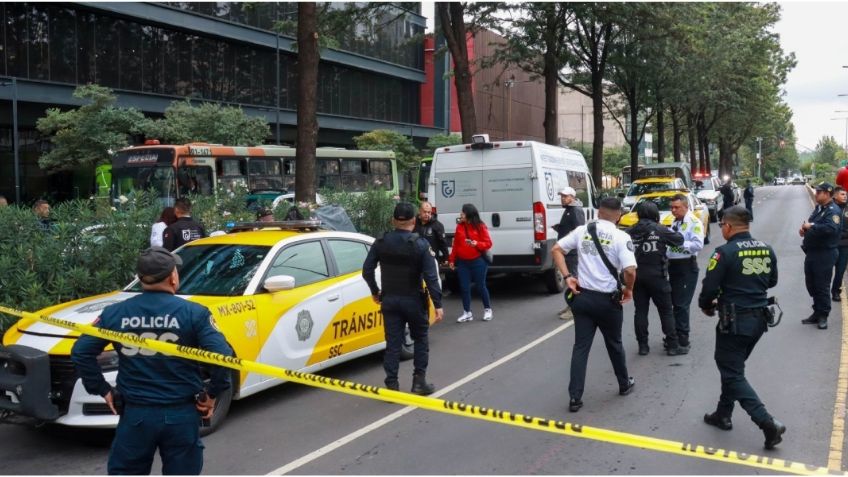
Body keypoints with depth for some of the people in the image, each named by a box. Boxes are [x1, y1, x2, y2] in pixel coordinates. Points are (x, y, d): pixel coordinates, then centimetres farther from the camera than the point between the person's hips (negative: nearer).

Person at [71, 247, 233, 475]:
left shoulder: (114, 313, 0)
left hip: (135, 414, 2)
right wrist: (212, 394, -6)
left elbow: (80, 352, 1)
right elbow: (222, 355, -18)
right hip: (181, 415, -2)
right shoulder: (193, 313, -9)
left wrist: (102, 390, 8)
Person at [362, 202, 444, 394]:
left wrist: (375, 291, 16)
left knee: (393, 343, 7)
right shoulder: (421, 244, -12)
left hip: (389, 300, 3)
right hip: (413, 300, -2)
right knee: (420, 340, 15)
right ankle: (419, 382, 14)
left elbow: (367, 270, 1)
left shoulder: (381, 243, -3)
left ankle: (392, 385, 7)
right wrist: (438, 304, -12)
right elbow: (431, 277, -16)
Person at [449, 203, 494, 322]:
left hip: (478, 262, -4)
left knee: (481, 286, 5)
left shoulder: (480, 226, -7)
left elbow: (488, 243, -6)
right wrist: (452, 259, 7)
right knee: (464, 288, 5)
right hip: (462, 262, 4)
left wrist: (476, 244, -24)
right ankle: (467, 313, 14)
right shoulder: (459, 226, 4)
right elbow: (455, 244, 9)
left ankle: (487, 309, 23)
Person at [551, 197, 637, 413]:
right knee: (614, 344, 18)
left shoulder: (582, 230, 2)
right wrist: (628, 289, -2)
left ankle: (575, 397, 4)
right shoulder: (621, 237, -11)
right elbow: (630, 270, -20)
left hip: (582, 297, 3)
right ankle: (624, 384, 39)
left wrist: (567, 277, 0)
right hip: (607, 300, -2)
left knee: (581, 347, 6)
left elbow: (556, 249, 2)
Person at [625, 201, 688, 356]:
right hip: (656, 276, -3)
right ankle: (672, 346, 9)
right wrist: (669, 233, 17)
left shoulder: (630, 232, 1)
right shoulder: (660, 230, -9)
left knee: (640, 311, 8)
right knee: (666, 311, 5)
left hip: (637, 275, 3)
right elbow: (679, 240, -1)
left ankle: (643, 345, 10)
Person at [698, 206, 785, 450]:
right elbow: (772, 281, 16)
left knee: (733, 374, 2)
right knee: (731, 366, 22)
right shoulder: (766, 249, 3)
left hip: (735, 321, -7)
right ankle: (723, 414, 30)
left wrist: (706, 306, 3)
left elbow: (710, 287, -17)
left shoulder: (725, 252, -17)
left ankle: (768, 423, -8)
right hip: (759, 318, 7)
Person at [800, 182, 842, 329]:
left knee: (822, 286, -1)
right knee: (811, 284, 16)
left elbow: (831, 228, -32)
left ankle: (823, 316, 11)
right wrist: (805, 228, 1)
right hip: (812, 252, 9)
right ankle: (817, 313, 29)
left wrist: (812, 226, -22)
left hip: (824, 255, -9)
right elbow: (811, 223, 23)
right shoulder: (819, 208, 13)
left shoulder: (833, 211, -16)